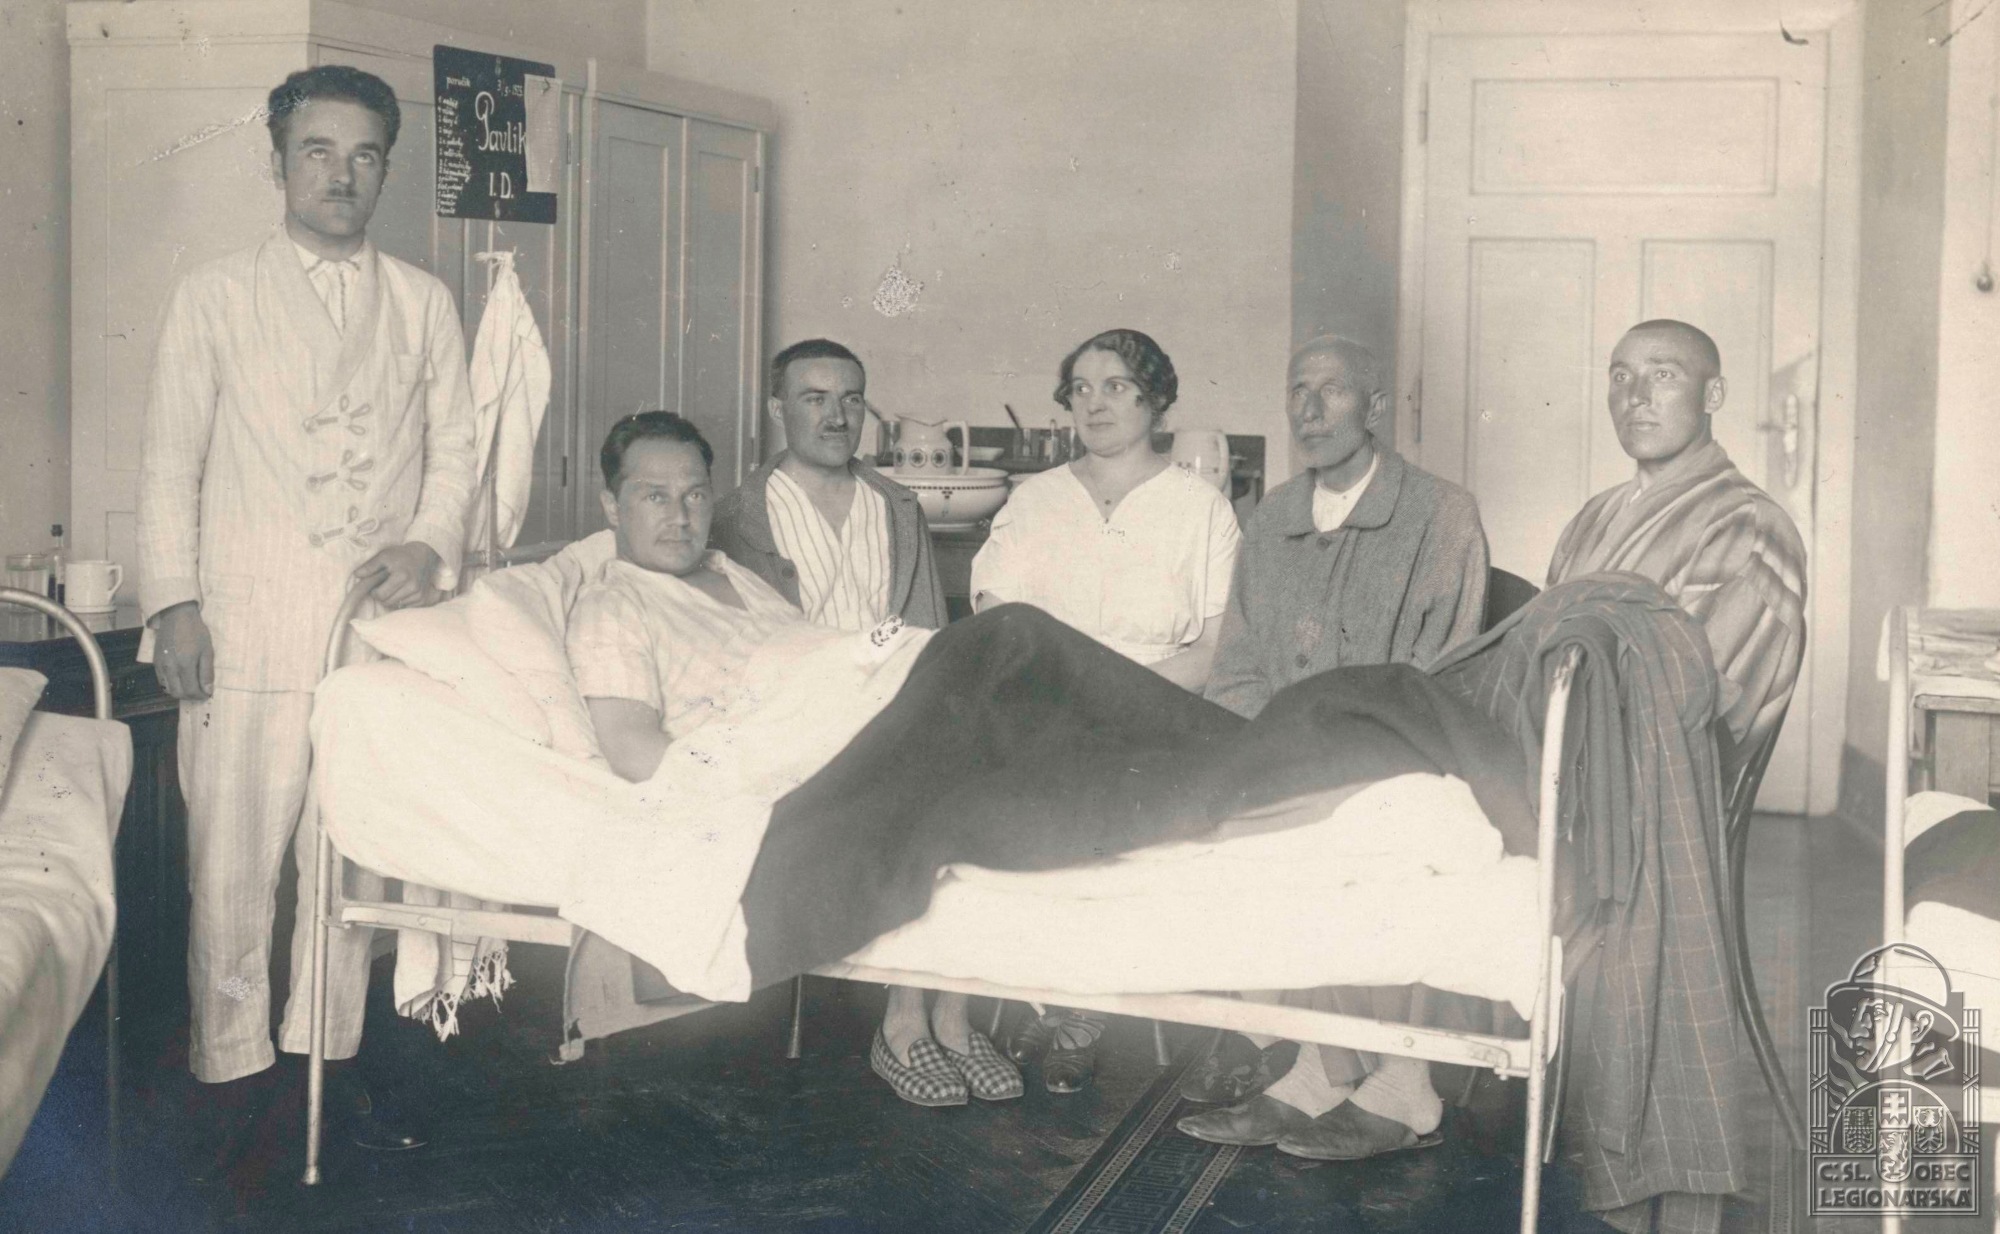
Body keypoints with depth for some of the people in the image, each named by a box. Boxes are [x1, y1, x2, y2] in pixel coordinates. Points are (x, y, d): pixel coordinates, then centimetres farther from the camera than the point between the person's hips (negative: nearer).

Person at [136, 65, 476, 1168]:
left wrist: (431, 543, -6)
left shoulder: (424, 304, 13)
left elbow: (455, 445, 12)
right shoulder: (213, 298, 7)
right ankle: (231, 1080, 10)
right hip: (249, 627, -2)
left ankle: (329, 1061, 18)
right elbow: (170, 460, 4)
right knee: (232, 862, -2)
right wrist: (173, 601, -5)